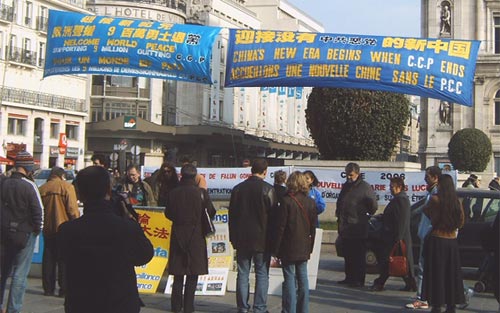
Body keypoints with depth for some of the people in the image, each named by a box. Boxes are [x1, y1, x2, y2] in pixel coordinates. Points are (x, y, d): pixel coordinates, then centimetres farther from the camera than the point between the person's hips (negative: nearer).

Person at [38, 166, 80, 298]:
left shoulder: (42, 188, 6)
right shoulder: (67, 187, -9)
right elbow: (72, 209, -13)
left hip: (48, 229, 4)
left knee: (48, 259, 12)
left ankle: (48, 288, 14)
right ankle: (64, 289, 1)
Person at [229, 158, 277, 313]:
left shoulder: (237, 189, 4)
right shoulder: (268, 189, -9)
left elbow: (232, 215, 8)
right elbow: (273, 216, -8)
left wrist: (233, 238, 15)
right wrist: (273, 240, 0)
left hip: (242, 239, 4)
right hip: (262, 239, -4)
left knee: (242, 274, 9)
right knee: (262, 274, 3)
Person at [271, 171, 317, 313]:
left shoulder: (286, 201, -14)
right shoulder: (310, 202, 3)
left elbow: (280, 227, -12)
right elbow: (313, 227, 9)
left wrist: (276, 248, -5)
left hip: (289, 248, -5)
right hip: (304, 248, 5)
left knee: (289, 278, -1)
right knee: (303, 277, 11)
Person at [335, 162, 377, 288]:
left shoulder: (365, 187, -7)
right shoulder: (345, 186, 15)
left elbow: (373, 206, -4)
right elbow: (340, 202, 26)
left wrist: (364, 214, 4)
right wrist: (339, 213, 14)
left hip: (358, 228, -7)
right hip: (345, 227, 7)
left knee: (358, 256, -3)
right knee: (347, 255, 13)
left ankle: (359, 280, 0)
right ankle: (349, 277, 21)